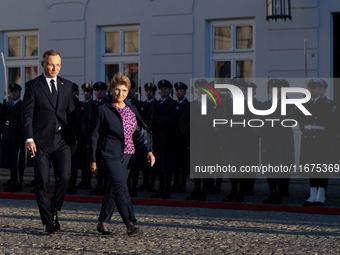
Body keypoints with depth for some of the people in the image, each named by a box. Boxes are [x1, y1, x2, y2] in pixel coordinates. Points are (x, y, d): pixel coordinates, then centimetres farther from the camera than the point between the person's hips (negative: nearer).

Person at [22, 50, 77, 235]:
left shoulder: (66, 85, 12)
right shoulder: (33, 86, 1)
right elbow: (27, 114, -4)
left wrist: (74, 139, 13)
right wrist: (29, 139, -15)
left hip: (62, 140, 2)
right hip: (41, 141, -2)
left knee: (64, 177, -12)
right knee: (42, 183, -1)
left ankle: (54, 211, 12)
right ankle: (48, 223, 8)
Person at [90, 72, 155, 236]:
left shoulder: (132, 109, 10)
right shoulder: (103, 110, -5)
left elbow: (140, 132, 8)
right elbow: (94, 135, -2)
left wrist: (148, 150, -6)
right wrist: (93, 160, -5)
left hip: (126, 155, 6)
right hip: (109, 154, -6)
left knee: (114, 189, 10)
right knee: (121, 187, -17)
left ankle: (102, 223, 23)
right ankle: (130, 224, -24)